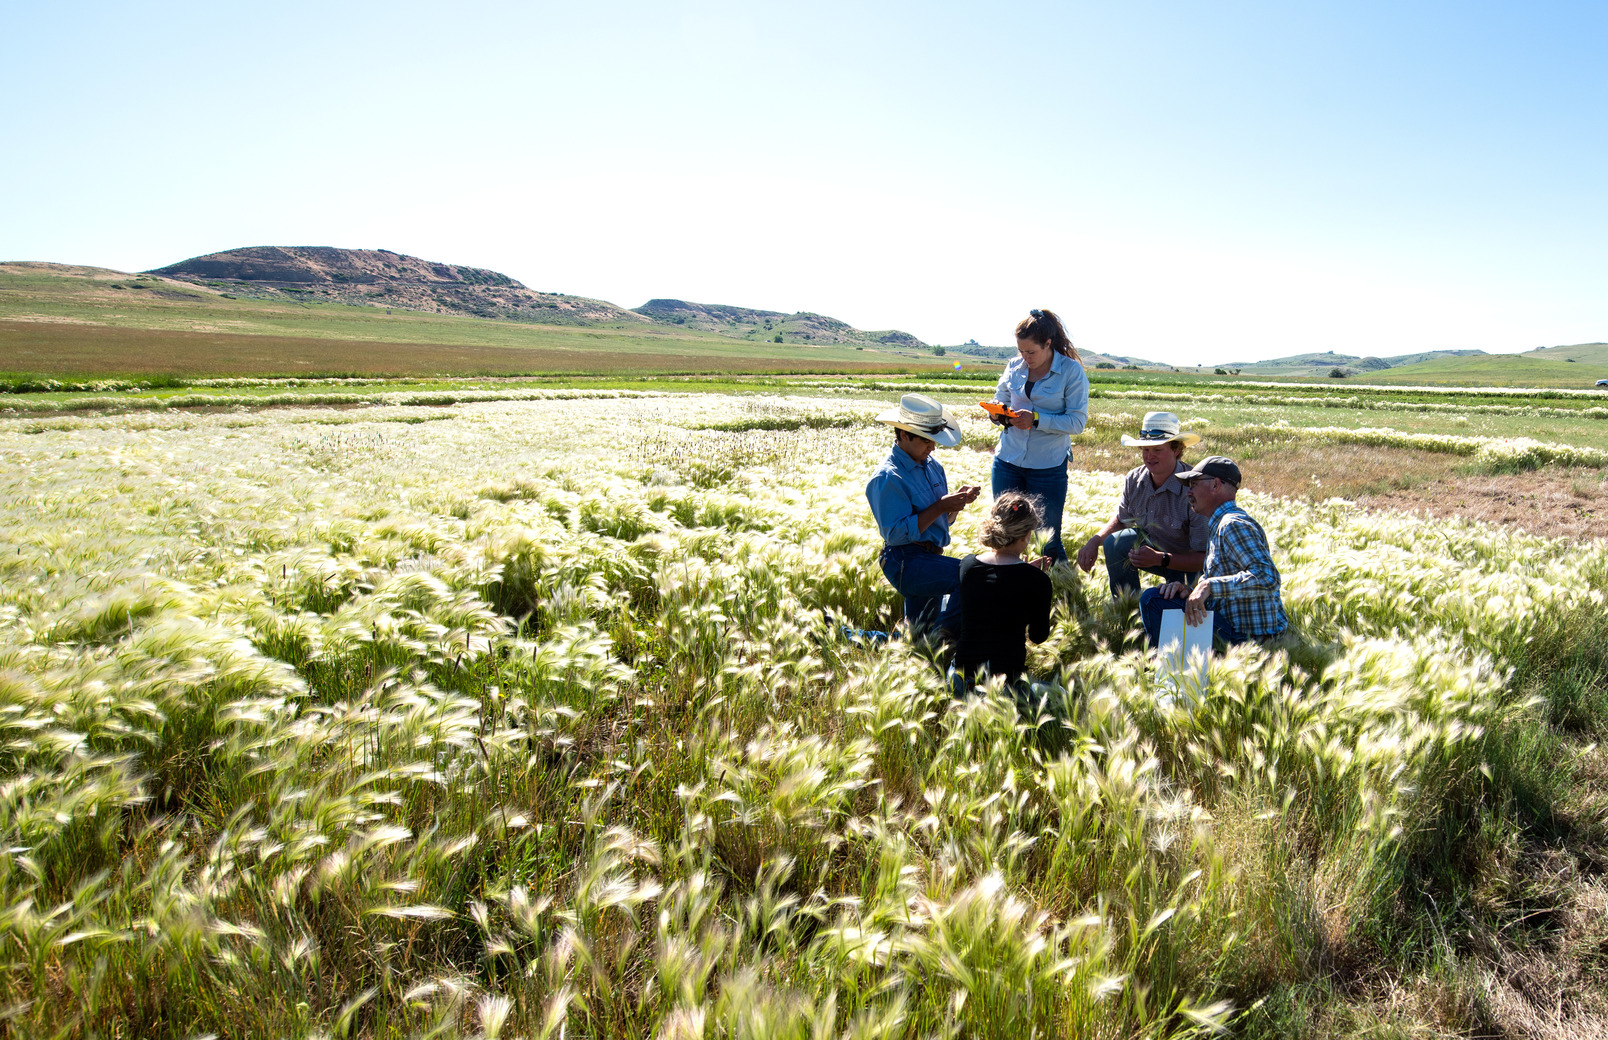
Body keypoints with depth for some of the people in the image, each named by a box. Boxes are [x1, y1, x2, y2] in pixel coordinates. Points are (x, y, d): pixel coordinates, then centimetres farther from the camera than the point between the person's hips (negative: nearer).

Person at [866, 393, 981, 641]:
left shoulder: (932, 465, 12)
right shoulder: (888, 478, -16)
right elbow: (896, 534, -22)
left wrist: (958, 501, -3)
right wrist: (940, 506, -22)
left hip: (928, 559, 10)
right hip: (906, 562, -10)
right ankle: (941, 639, -10)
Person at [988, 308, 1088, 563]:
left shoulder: (1072, 371, -7)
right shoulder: (1014, 367, 5)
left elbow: (1077, 422, -12)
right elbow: (1000, 401, 15)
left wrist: (1036, 420, -22)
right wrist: (998, 414, -8)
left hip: (1048, 467, -4)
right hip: (1008, 461, 4)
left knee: (1048, 540, 4)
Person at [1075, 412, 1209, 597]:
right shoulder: (1134, 479, -11)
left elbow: (1204, 557, -27)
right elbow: (1122, 519, 8)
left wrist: (1159, 559, -38)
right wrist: (1095, 541, -11)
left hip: (1187, 565, -5)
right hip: (1153, 547, 5)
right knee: (1115, 542, -19)